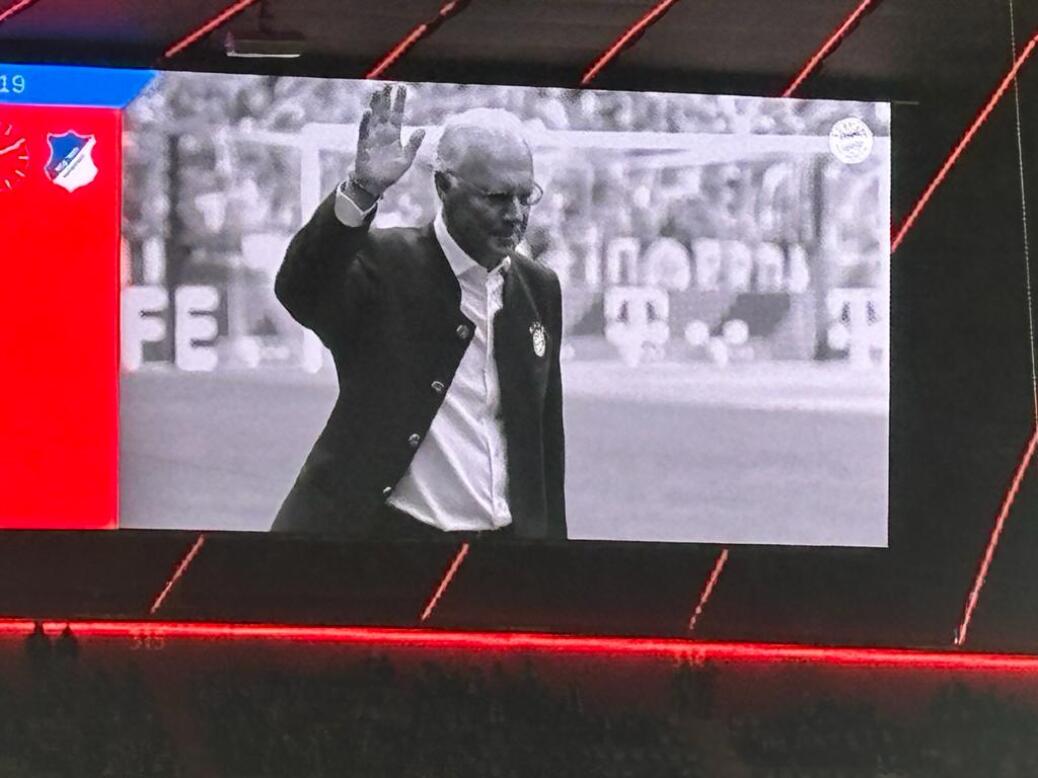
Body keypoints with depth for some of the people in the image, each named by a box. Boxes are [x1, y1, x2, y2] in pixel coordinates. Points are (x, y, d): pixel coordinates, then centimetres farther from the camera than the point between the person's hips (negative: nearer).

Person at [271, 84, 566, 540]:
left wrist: (551, 535, 15)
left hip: (506, 535, 5)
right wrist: (362, 191, -37)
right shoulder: (383, 266, -4)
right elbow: (301, 290, -25)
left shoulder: (539, 290, 12)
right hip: (382, 531, -5)